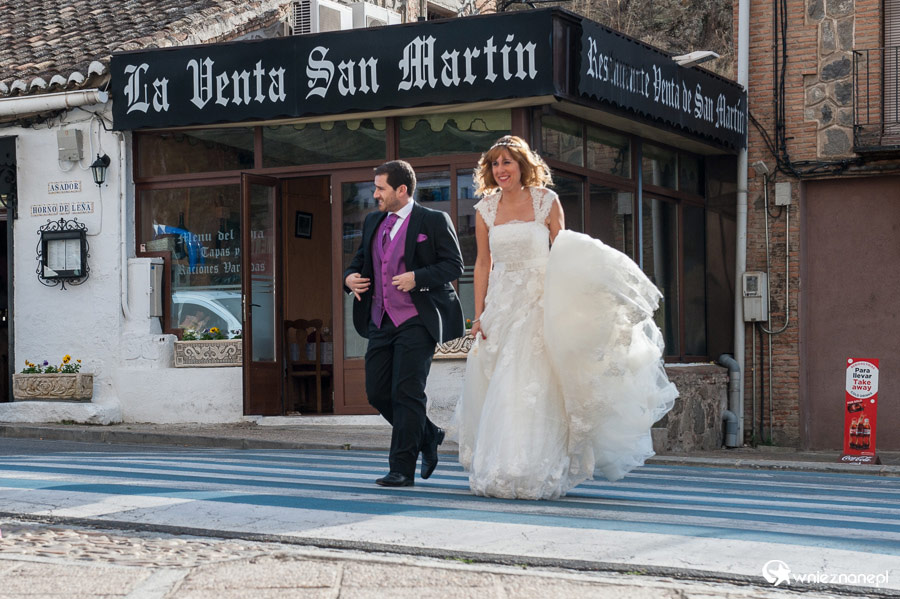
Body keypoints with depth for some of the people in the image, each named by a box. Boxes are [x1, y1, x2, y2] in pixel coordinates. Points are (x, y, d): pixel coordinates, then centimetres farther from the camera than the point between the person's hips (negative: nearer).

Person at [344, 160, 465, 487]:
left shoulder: (434, 221, -3)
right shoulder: (373, 222, 16)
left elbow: (454, 264, -6)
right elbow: (360, 259, 24)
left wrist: (417, 278, -19)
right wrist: (350, 277, 2)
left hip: (416, 322, -7)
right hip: (380, 322, 7)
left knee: (406, 393, -8)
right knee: (377, 392, 5)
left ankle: (402, 469, -3)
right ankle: (428, 436, 27)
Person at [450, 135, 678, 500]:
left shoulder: (546, 201, -1)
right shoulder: (485, 210, 7)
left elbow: (563, 257, 1)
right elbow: (483, 264, 10)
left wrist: (561, 306, -11)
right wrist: (479, 314, 4)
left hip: (539, 305, -3)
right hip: (501, 306, 4)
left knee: (530, 387, -12)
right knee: (495, 393, 5)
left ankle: (531, 473, -6)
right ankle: (495, 472, 19)